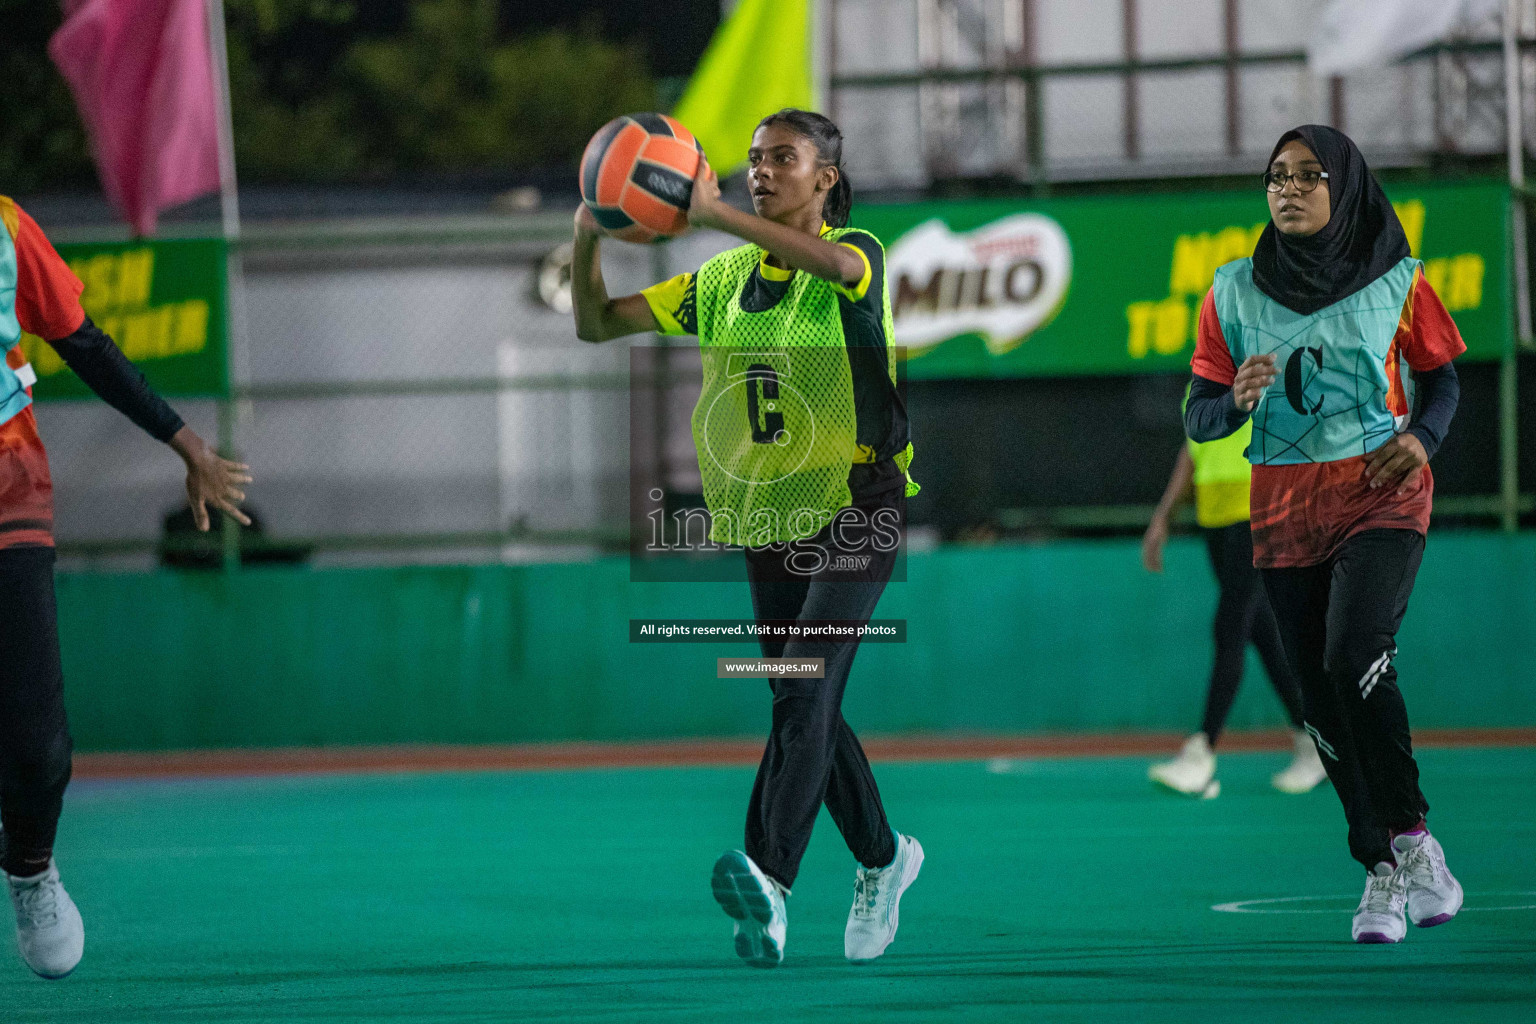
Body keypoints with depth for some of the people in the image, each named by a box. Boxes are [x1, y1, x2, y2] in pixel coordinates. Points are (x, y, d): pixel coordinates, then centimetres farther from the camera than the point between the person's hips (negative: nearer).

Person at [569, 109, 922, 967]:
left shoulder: (855, 256, -7)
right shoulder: (725, 282, 10)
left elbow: (834, 264, -34)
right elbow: (598, 323, 8)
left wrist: (714, 214, -43)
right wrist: (587, 239, -12)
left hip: (855, 510, -7)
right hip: (770, 517, 7)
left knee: (805, 692, -22)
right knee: (806, 706, 13)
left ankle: (770, 880, -37)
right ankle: (883, 858, 34)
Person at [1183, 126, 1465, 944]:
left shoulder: (1396, 282, 0)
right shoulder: (1235, 293, 4)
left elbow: (1441, 378, 12)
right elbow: (1198, 417, 5)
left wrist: (1424, 437, -9)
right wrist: (1237, 399, -18)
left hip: (1381, 495, -3)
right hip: (1286, 510, 3)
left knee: (1354, 655, -24)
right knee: (1323, 699, 2)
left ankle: (1412, 841, -12)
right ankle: (1381, 874, 14)